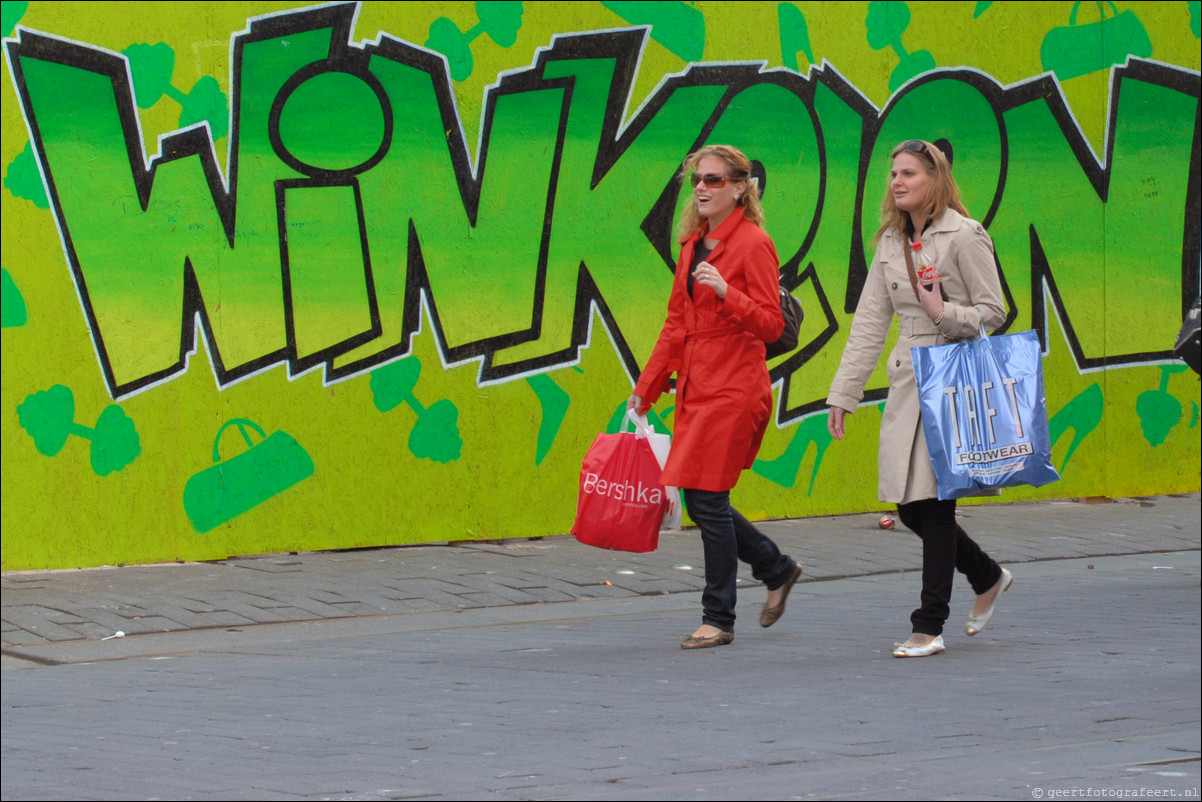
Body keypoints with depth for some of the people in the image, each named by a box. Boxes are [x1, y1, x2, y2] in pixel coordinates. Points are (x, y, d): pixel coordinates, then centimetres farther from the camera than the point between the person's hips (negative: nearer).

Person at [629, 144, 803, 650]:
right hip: (695, 383, 8)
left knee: (708, 498, -7)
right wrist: (646, 387, 15)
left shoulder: (753, 244, -9)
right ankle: (776, 569, 28)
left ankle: (719, 620, 2)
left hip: (734, 386, -8)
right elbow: (676, 324, 18)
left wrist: (726, 292, -28)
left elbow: (771, 326, -14)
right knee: (698, 498, 8)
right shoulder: (693, 244, 13)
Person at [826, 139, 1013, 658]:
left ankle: (929, 626, -2)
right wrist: (843, 394, 9)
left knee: (934, 501, -7)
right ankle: (987, 577, 30)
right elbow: (869, 324, 12)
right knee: (909, 506, 6)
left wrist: (945, 313, -22)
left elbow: (993, 313, -5)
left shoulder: (964, 236, -7)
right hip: (907, 382, 7)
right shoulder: (890, 243, 12)